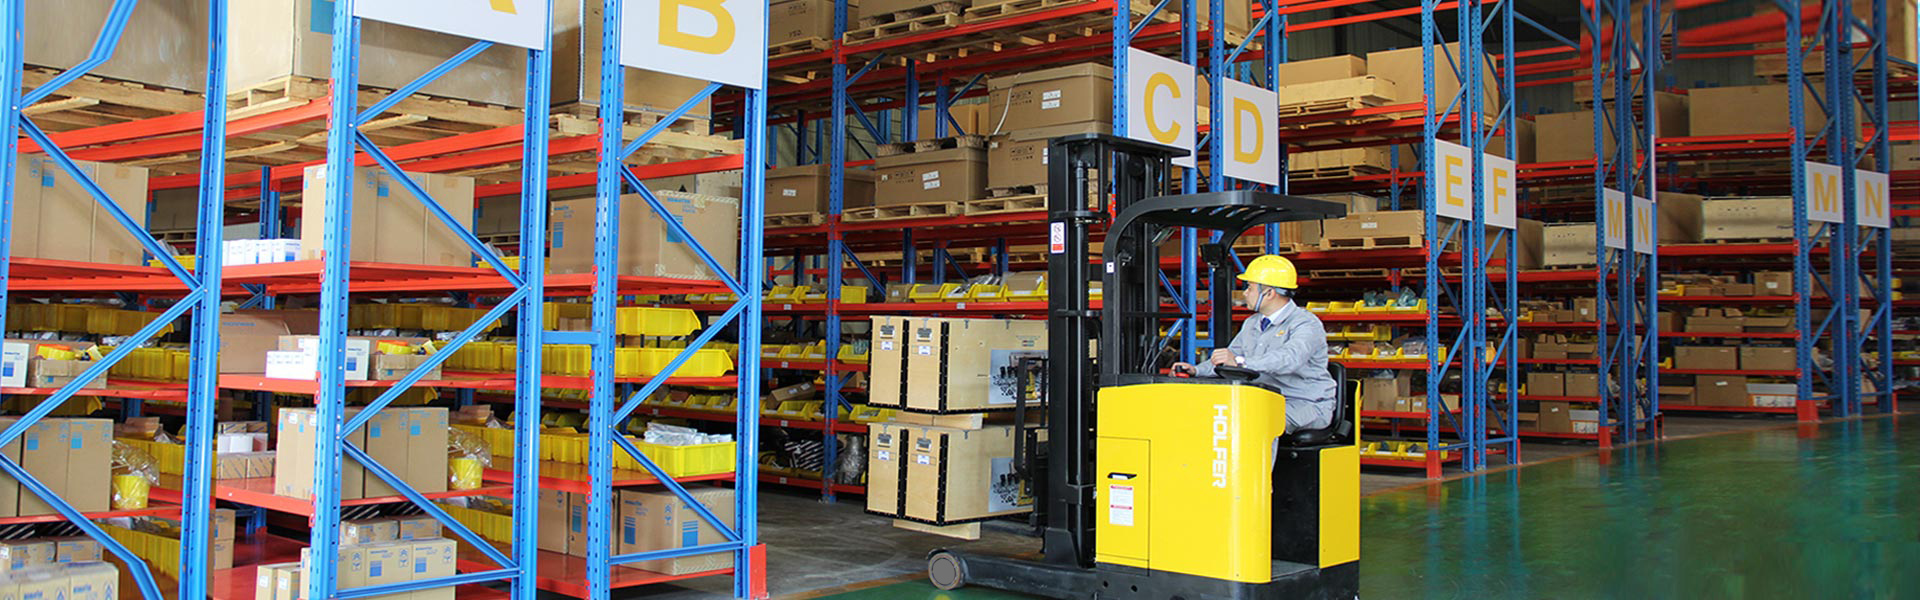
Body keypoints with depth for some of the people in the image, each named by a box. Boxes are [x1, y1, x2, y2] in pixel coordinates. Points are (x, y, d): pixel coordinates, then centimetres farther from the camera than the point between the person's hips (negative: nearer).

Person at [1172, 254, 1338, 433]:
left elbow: (1289, 359, -32)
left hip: (1308, 405, -7)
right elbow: (1226, 361, 21)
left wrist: (1241, 362, -44)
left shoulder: (1306, 324, -12)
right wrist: (1196, 370, 0)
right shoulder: (1251, 324, 17)